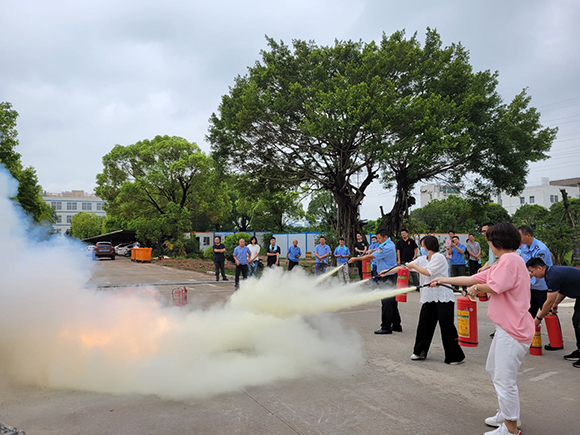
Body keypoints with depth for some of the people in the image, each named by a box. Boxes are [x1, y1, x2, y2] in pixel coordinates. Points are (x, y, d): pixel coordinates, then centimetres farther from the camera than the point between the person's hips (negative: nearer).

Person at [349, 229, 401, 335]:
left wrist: (356, 258, -15)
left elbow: (371, 256, -21)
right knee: (392, 301, 15)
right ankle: (396, 325, 23)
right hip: (389, 276, 11)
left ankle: (386, 327, 0)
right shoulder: (389, 244, 14)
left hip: (387, 278, -11)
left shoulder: (387, 247, -20)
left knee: (386, 302, -5)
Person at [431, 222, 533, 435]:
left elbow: (494, 288, -24)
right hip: (506, 328, 11)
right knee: (494, 370, 24)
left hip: (512, 330, -11)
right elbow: (474, 278, 19)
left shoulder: (510, 259, -18)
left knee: (504, 380, -3)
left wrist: (477, 287, -3)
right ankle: (508, 414, 39)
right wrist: (445, 280, 21)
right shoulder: (503, 262, 15)